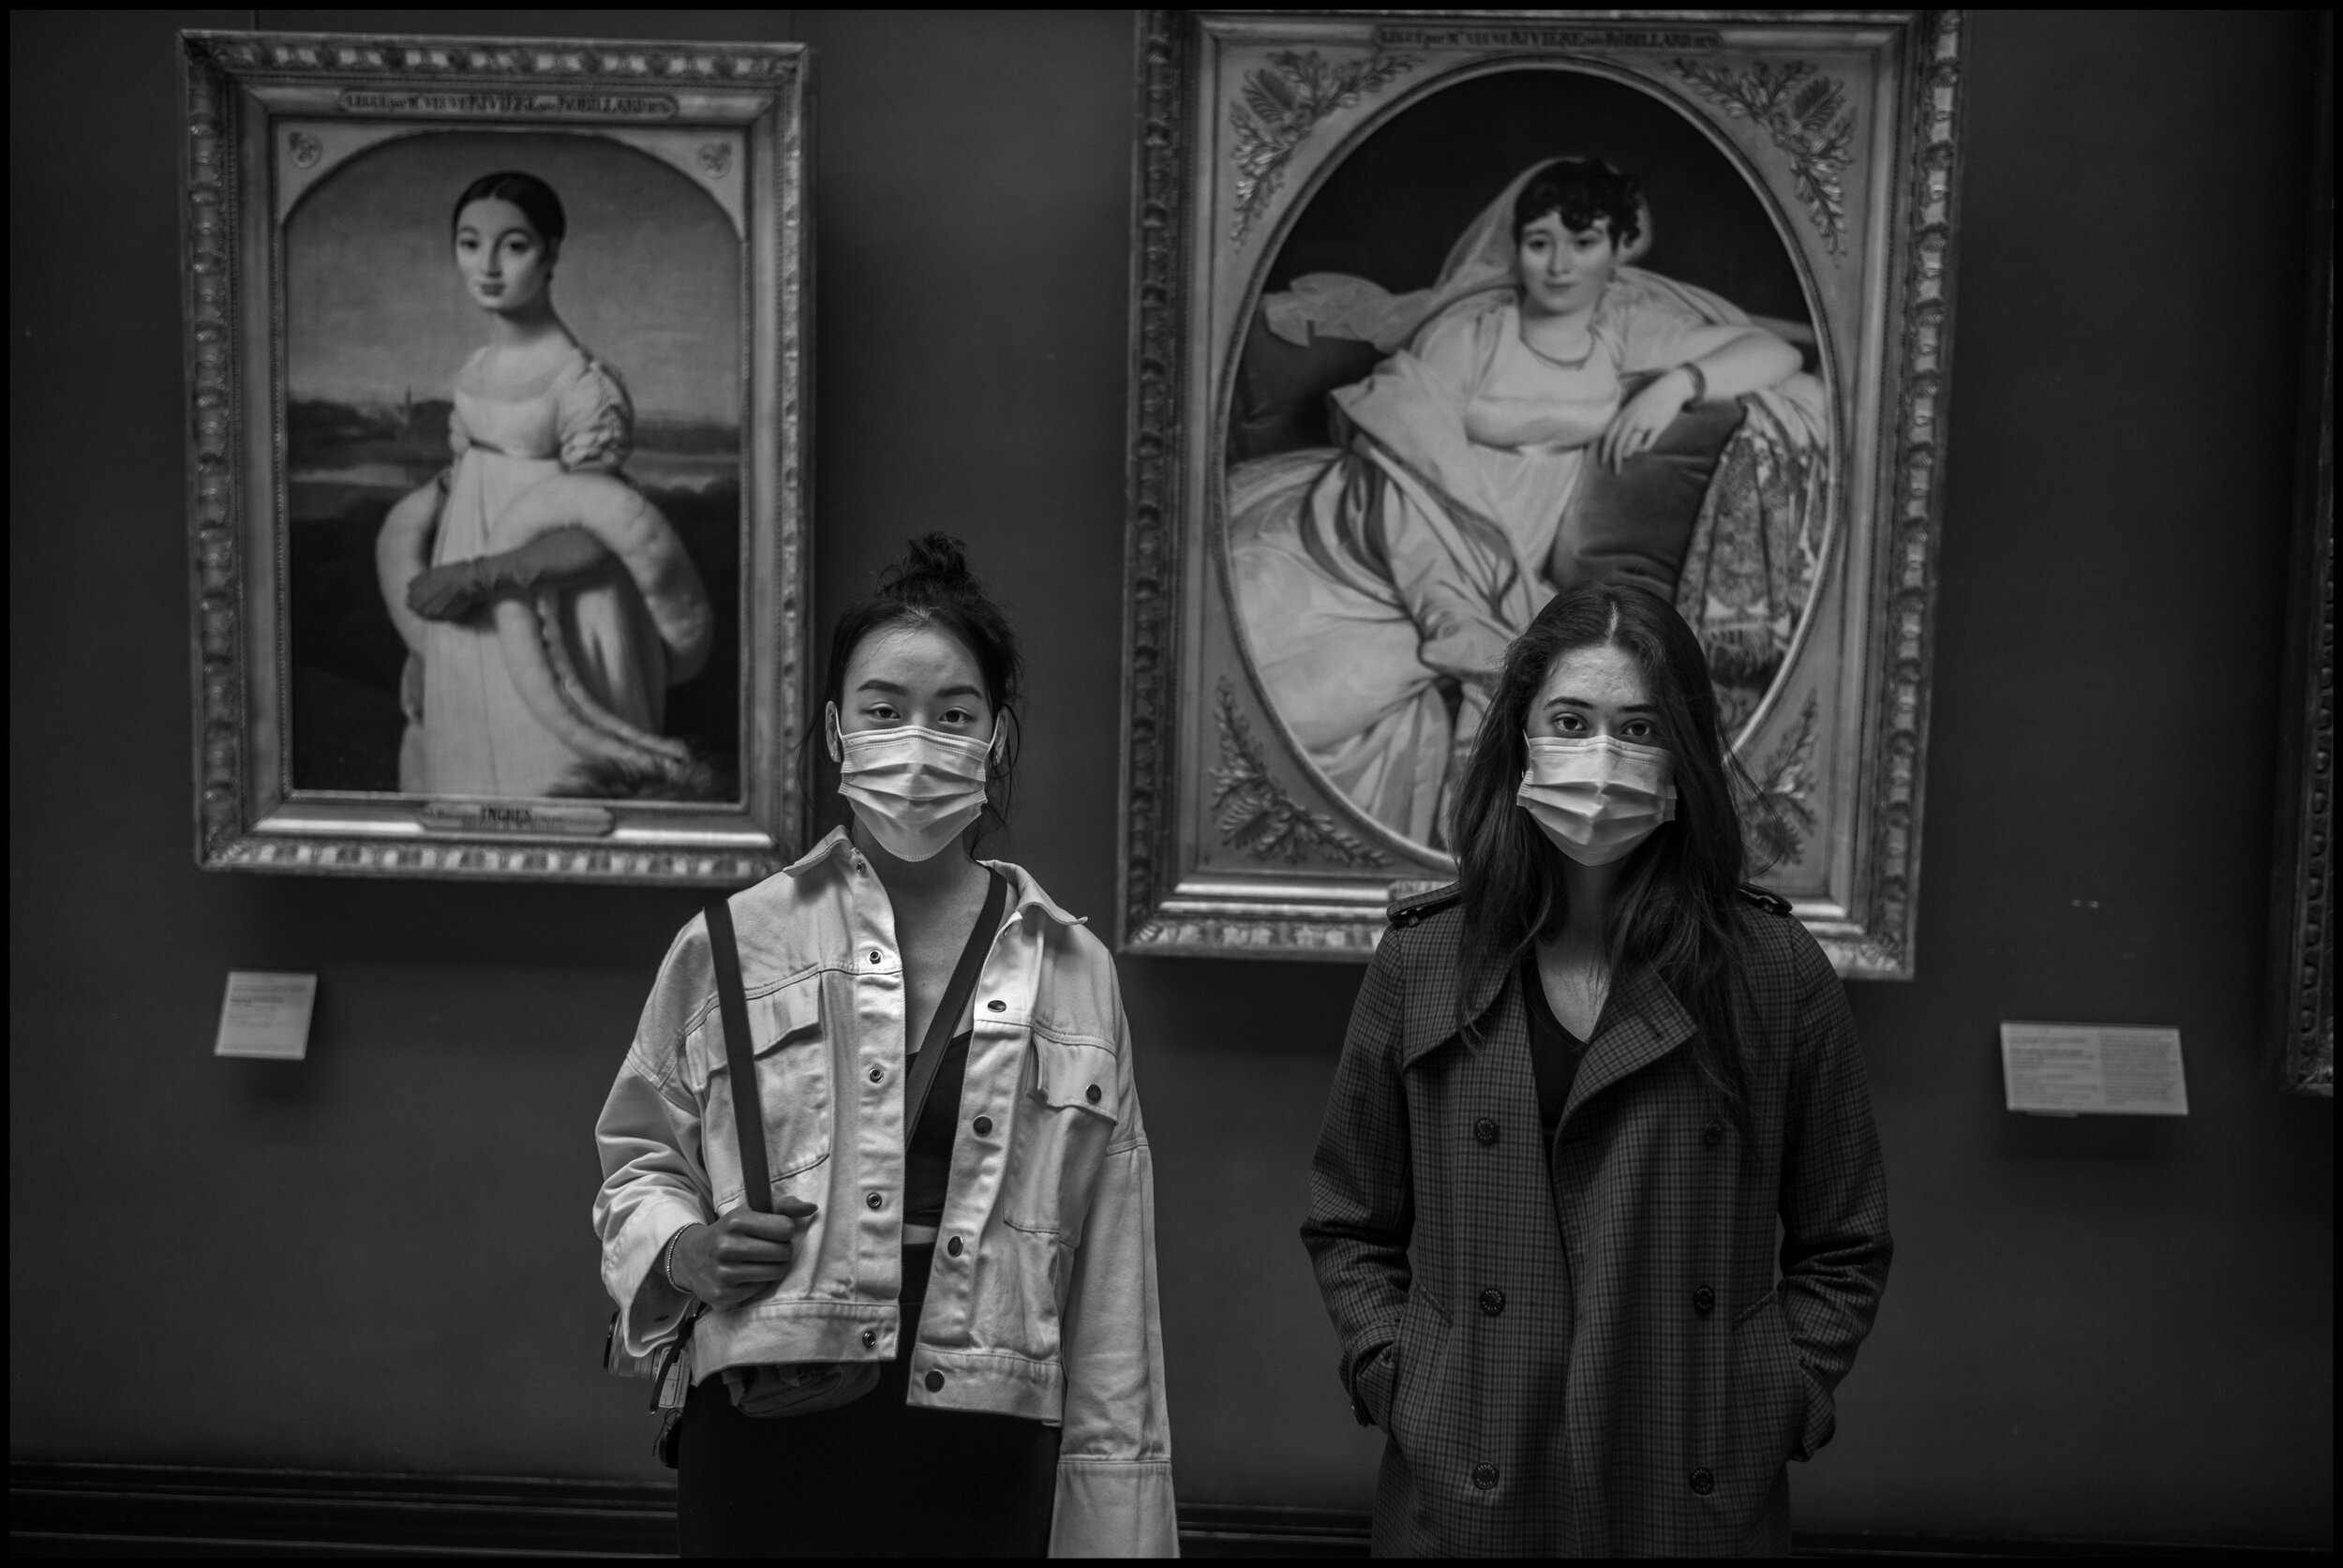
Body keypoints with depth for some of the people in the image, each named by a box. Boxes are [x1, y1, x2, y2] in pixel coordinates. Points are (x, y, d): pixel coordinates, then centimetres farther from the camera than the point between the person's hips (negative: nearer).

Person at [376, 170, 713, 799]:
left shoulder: (584, 385, -15)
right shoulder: (475, 373, 7)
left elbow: (589, 539, -16)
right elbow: (451, 503, 13)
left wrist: (479, 574, -20)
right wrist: (422, 647, 11)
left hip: (552, 641, -7)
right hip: (467, 641, 7)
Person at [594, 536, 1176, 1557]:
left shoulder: (1075, 975, 4)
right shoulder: (734, 943, 2)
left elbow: (1108, 1282, 5)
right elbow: (638, 1158, 13)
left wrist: (1113, 1521, 4)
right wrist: (681, 1250, -9)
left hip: (986, 1469, 1)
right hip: (770, 1445, 0)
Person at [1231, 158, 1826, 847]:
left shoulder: (1634, 331, 13)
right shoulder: (1471, 326, 10)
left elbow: (1778, 352, 4)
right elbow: (1432, 418, -8)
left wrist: (1678, 382, -13)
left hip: (1506, 569, -1)